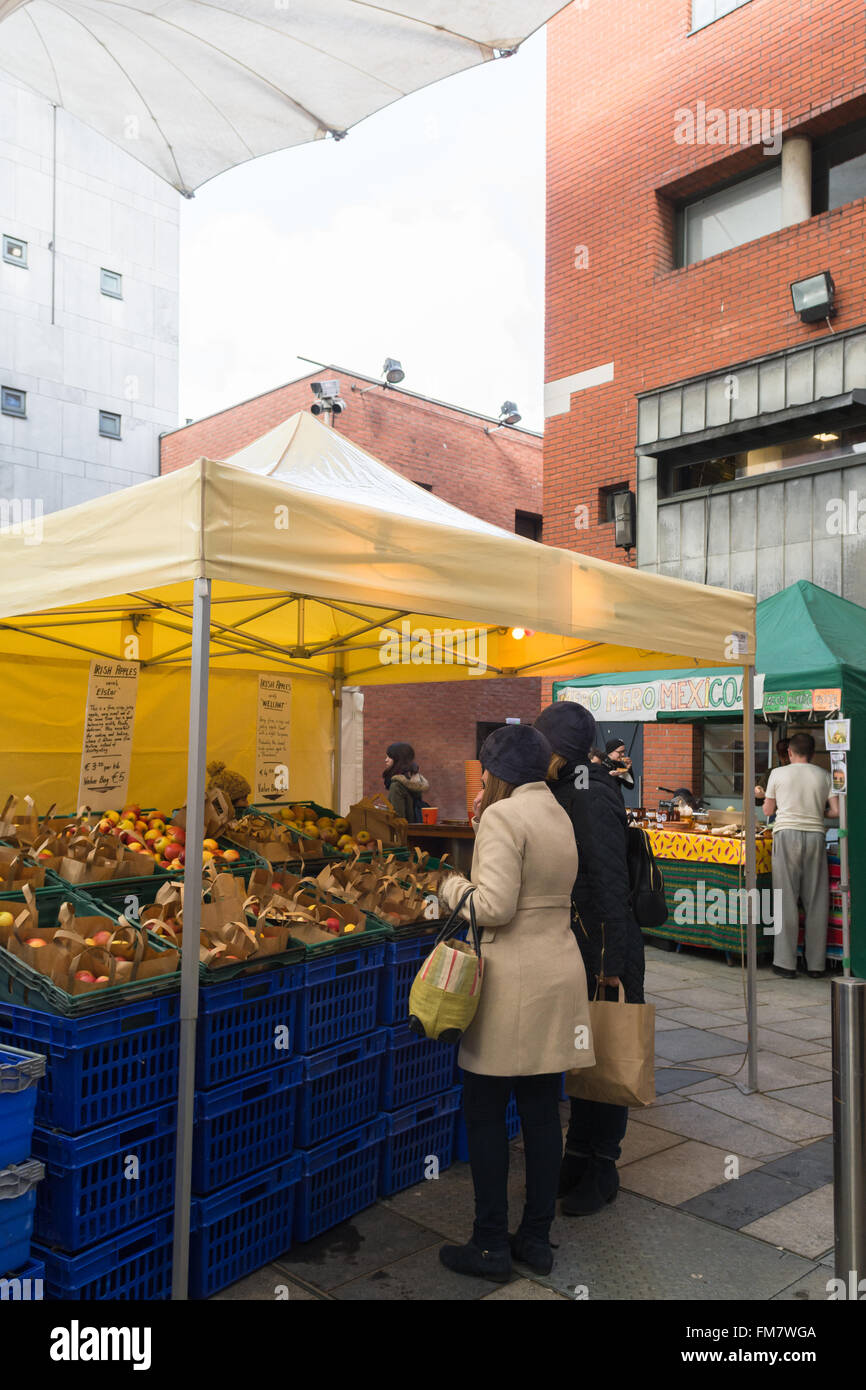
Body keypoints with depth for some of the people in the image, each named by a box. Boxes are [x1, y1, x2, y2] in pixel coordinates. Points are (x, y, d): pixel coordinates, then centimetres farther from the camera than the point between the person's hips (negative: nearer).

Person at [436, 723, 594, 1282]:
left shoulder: (504, 816, -14)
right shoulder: (559, 815, 13)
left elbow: (494, 905, -21)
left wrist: (452, 886, -3)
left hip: (512, 981, -8)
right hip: (560, 972, 8)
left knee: (485, 1114, 4)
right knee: (543, 1112, 13)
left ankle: (491, 1245, 12)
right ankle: (537, 1238, 23)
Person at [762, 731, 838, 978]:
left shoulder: (778, 773, 5)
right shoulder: (824, 775, 9)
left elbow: (768, 811, 12)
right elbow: (836, 810, 3)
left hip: (787, 835, -2)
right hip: (815, 835, 2)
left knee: (786, 899, 1)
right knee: (816, 900, 7)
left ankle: (786, 962, 2)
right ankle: (816, 964, 12)